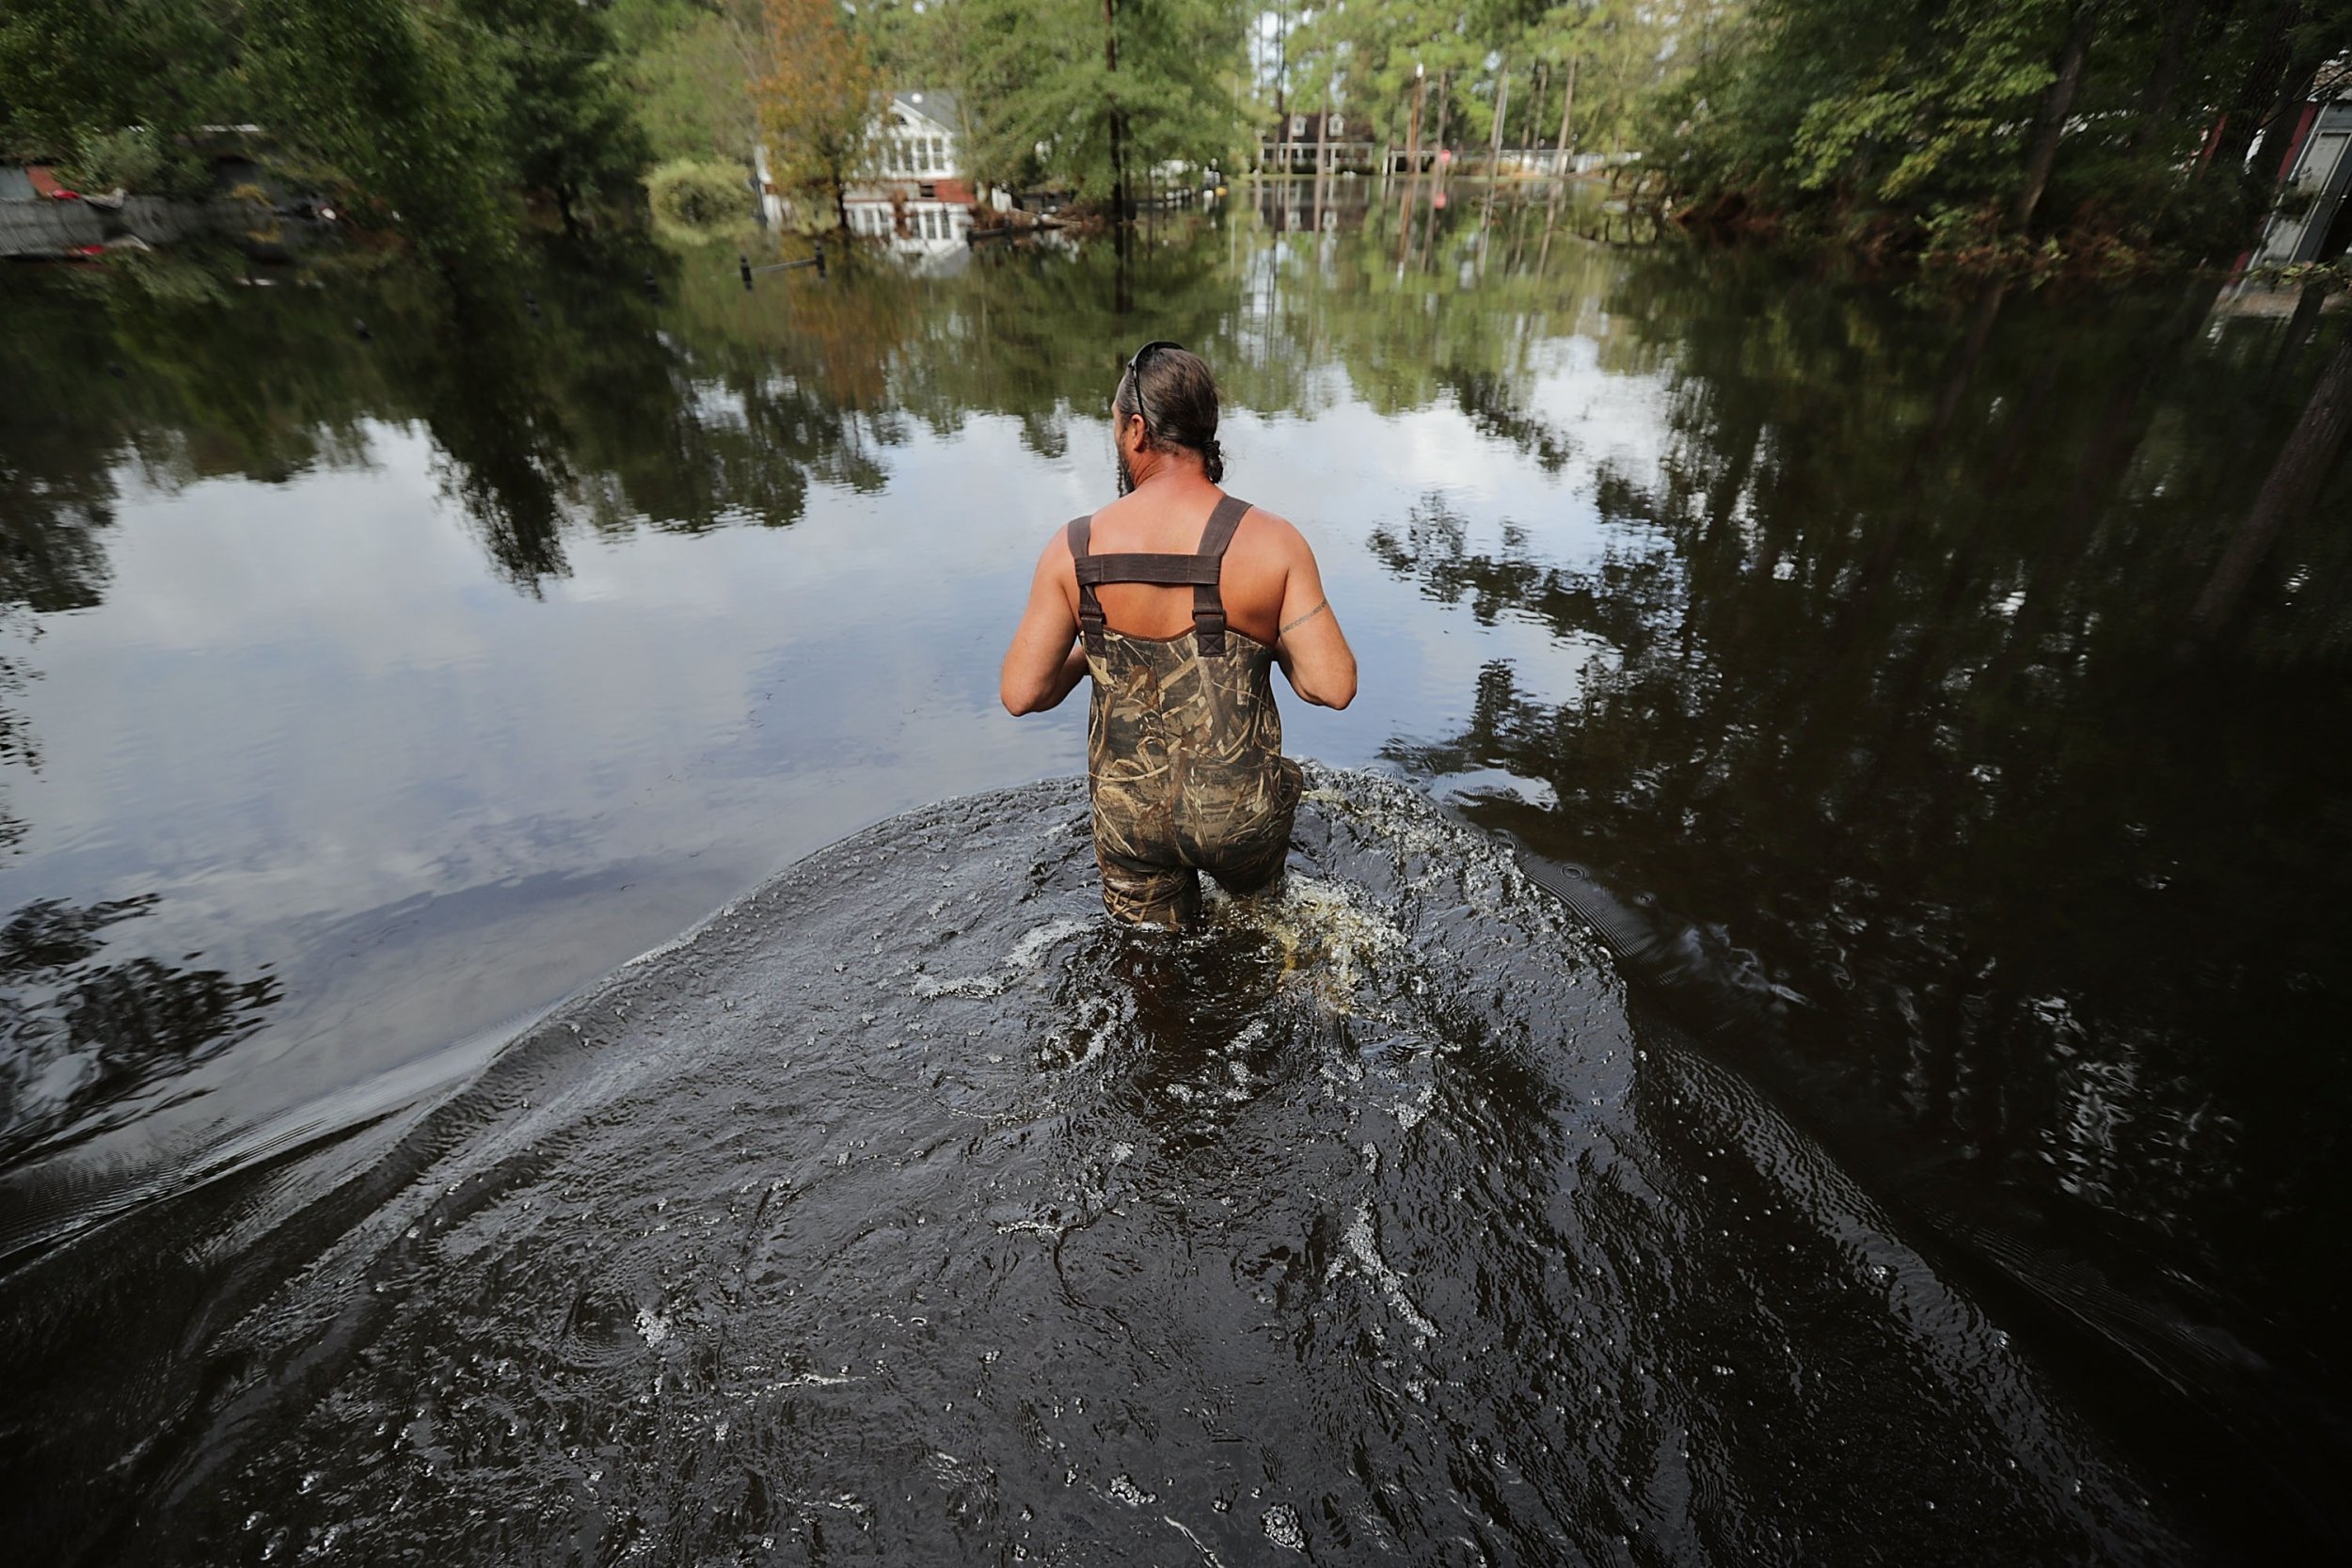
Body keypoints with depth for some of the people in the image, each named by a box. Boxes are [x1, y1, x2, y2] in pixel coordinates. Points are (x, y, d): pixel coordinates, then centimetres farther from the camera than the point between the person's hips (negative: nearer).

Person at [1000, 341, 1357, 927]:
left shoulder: (1073, 549, -11)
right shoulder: (1271, 542, -16)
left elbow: (1022, 694, -9)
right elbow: (1334, 686, -17)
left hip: (1126, 813, 1)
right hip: (1237, 815, -1)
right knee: (1253, 896, 36)